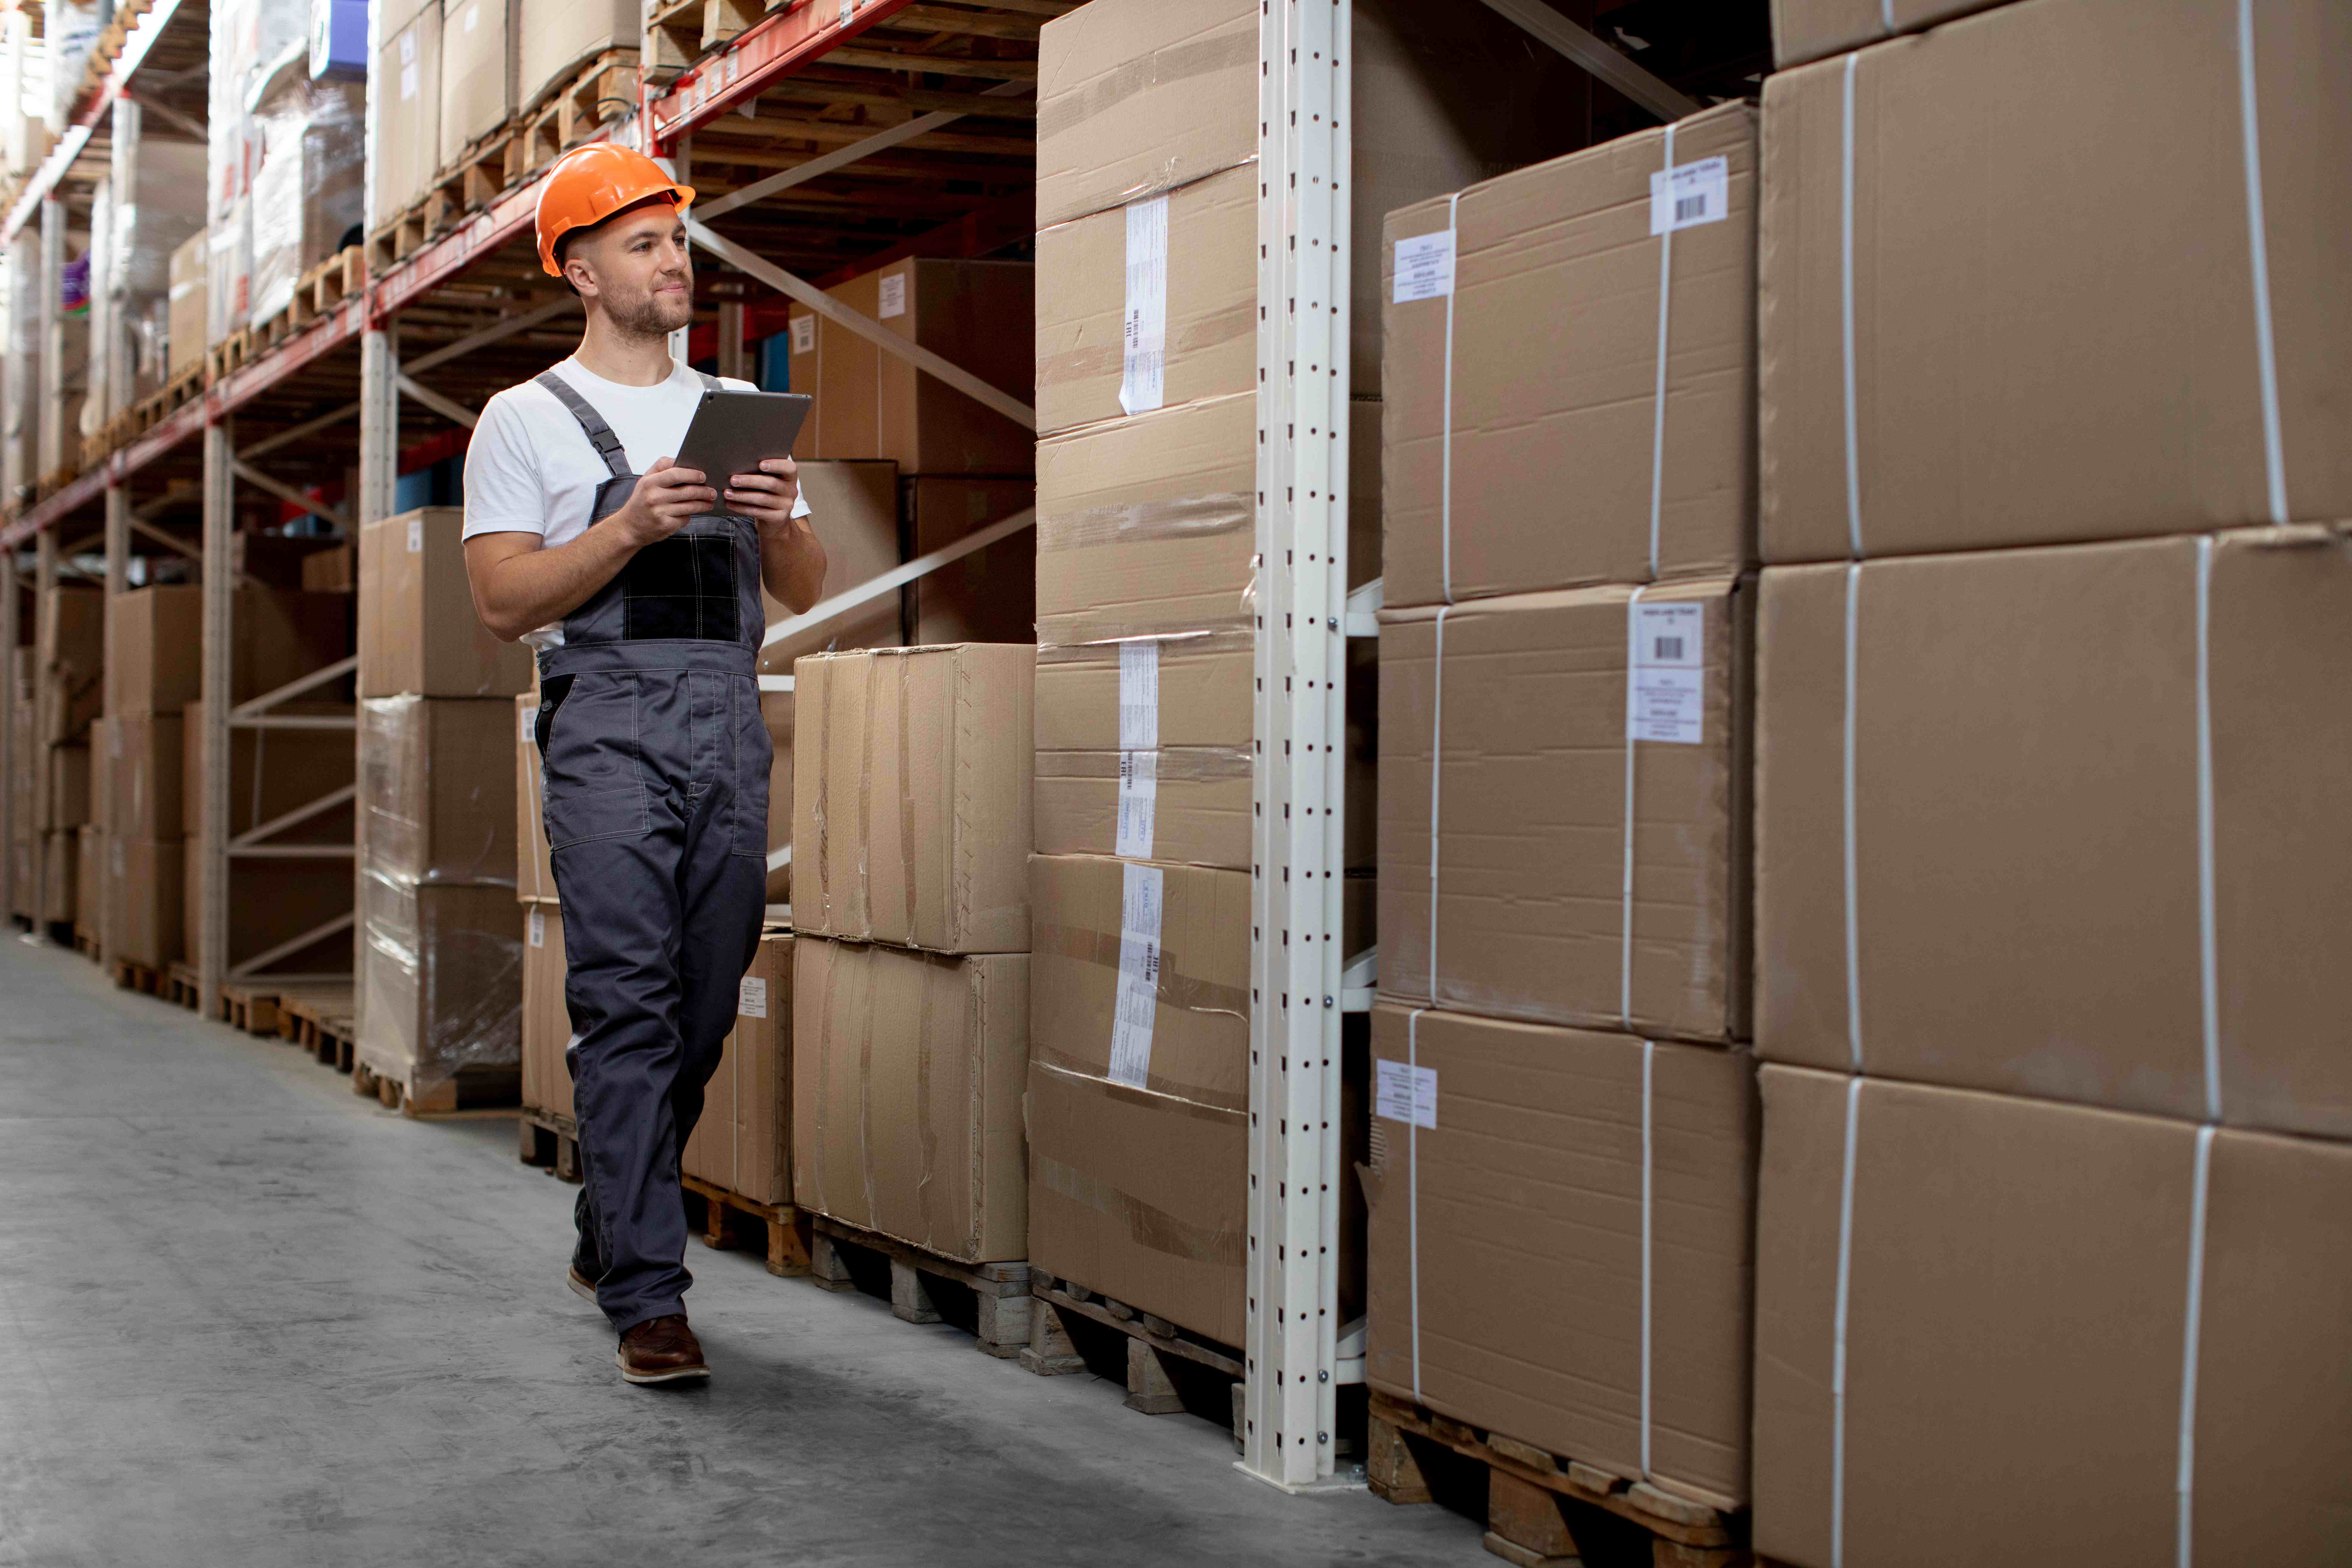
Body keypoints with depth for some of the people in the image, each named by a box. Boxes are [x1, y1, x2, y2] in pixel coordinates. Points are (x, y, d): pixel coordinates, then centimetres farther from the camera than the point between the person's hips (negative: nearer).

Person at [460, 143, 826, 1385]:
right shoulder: (528, 419, 7)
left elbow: (806, 593, 16)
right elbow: (502, 600, -3)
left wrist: (779, 522, -5)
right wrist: (630, 527, -14)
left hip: (731, 725, 5)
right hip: (609, 722, -5)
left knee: (704, 1009, 6)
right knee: (627, 1003, -13)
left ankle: (608, 1241, 24)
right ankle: (647, 1296, -12)